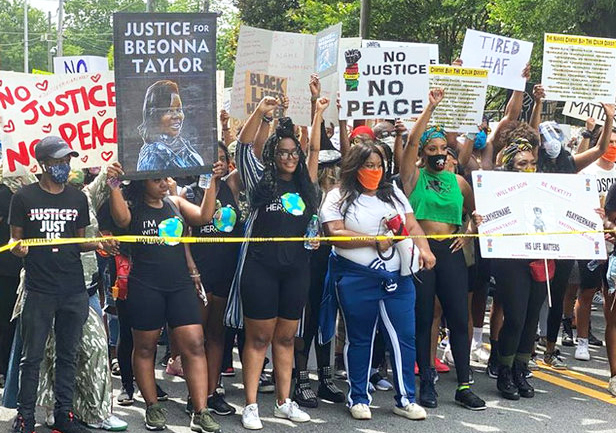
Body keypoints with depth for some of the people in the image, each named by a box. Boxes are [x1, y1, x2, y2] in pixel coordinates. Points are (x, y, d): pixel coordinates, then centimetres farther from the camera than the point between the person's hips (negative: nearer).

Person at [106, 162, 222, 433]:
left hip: (180, 284, 3)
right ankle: (152, 408, 23)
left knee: (194, 345, -5)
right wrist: (114, 185, -36)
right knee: (145, 347, 8)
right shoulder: (133, 207, -2)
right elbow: (121, 219, -24)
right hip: (145, 287, -3)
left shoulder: (175, 203, 12)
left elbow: (204, 216, 1)